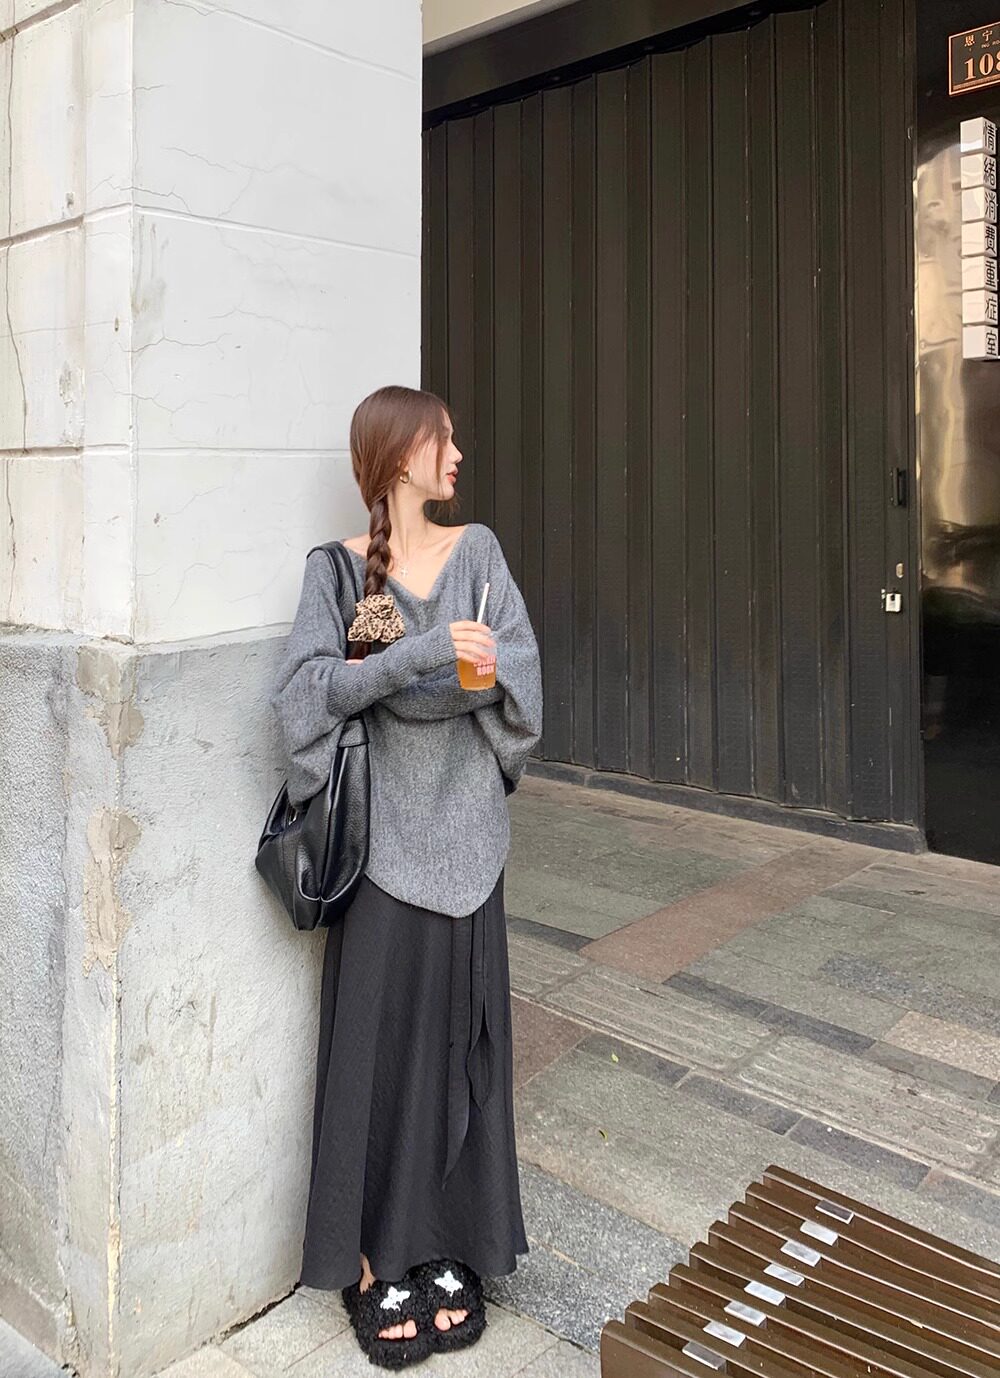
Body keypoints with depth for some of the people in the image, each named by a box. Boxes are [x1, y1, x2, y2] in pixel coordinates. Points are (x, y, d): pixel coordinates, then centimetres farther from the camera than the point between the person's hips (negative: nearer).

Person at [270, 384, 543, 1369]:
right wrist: (427, 653, -26)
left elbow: (516, 667, -4)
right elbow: (306, 684, -14)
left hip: (465, 829, 3)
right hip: (384, 834, -3)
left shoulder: (477, 549, 7)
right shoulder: (337, 568, -1)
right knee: (378, 1036, 3)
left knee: (460, 1034, 8)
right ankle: (374, 1258, 19)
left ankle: (448, 1244, 24)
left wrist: (385, 676, -15)